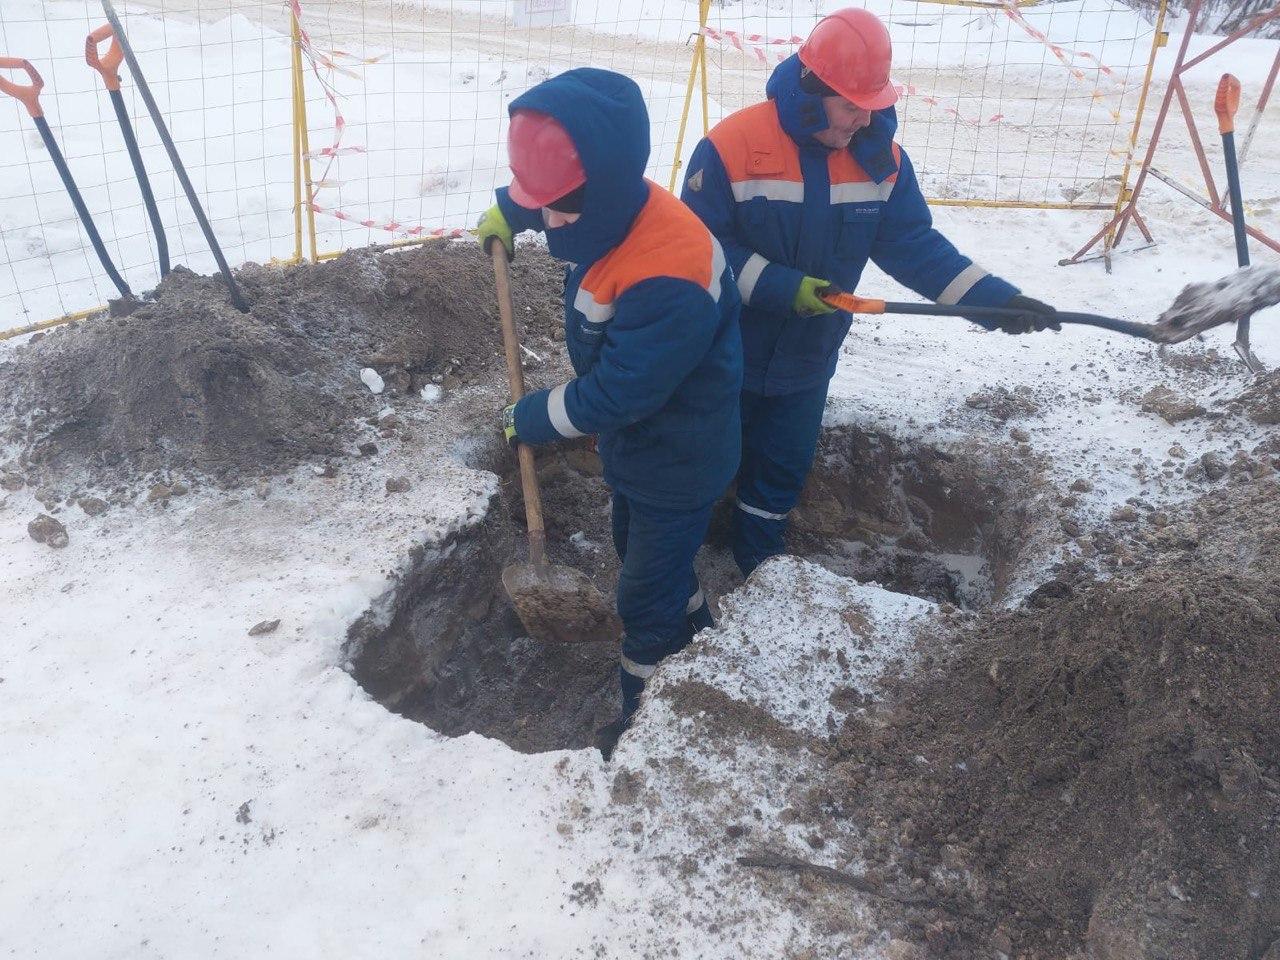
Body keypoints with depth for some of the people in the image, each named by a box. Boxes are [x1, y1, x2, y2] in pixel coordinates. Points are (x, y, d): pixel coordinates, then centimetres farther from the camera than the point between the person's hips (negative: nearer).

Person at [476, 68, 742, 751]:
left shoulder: (669, 279, -39)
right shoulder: (612, 213, -11)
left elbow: (613, 394, -31)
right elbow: (546, 191, 17)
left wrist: (531, 420, -17)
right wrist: (508, 211, 4)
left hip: (678, 463, -9)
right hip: (634, 442, 9)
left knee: (644, 596, 7)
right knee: (639, 550, 28)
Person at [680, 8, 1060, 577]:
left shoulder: (881, 158, -7)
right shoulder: (732, 146, -21)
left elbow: (914, 245, -5)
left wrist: (996, 298, -16)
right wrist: (780, 286, -28)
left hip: (806, 359, 4)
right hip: (727, 355, -4)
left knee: (783, 470, 17)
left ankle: (760, 569, 39)